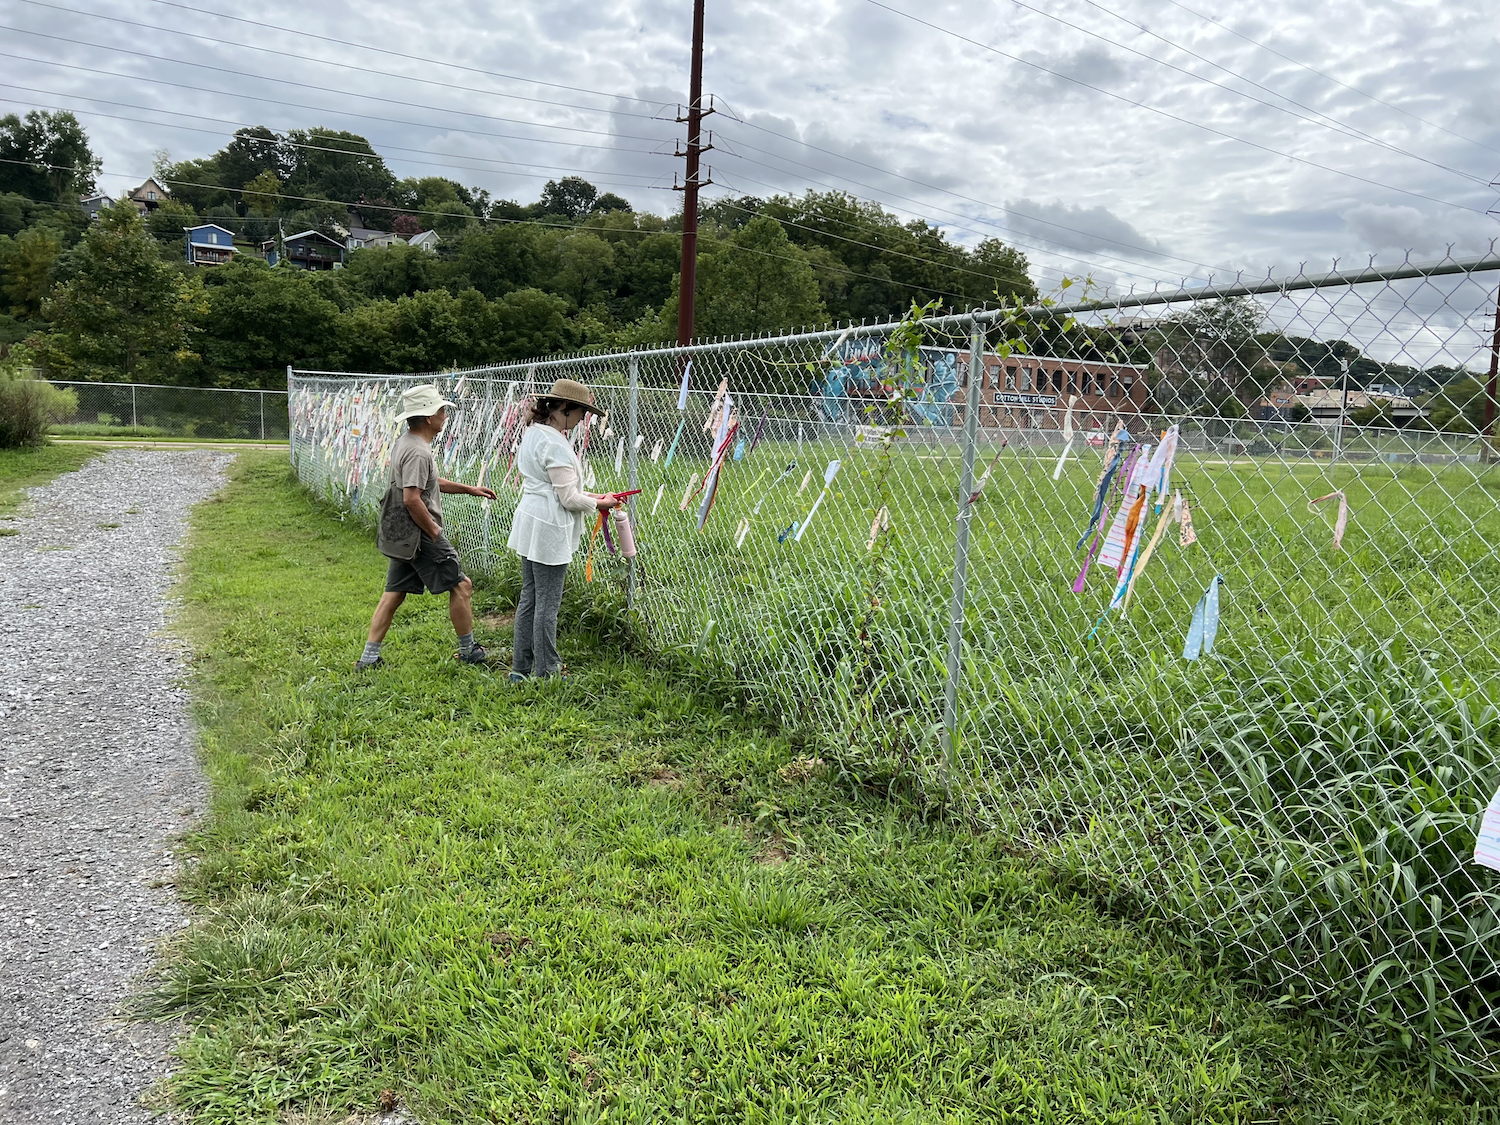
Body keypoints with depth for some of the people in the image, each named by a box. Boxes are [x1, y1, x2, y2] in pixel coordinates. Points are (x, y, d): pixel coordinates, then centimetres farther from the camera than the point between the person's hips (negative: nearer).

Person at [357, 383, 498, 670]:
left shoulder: (403, 443, 14)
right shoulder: (418, 452, -20)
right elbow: (412, 498, -27)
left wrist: (469, 490, 26)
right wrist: (435, 532, -17)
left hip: (402, 536, 10)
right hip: (419, 533, -10)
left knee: (394, 593, 12)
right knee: (460, 585, 2)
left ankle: (369, 657, 15)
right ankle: (468, 651, 12)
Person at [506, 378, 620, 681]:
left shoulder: (533, 432, 12)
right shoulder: (555, 443, -19)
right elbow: (568, 499, -18)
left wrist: (590, 496, 12)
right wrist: (598, 504, -2)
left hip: (531, 523, 10)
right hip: (549, 530, -10)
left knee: (529, 598, 16)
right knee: (547, 604, 0)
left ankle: (520, 668, 24)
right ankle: (546, 673, 10)